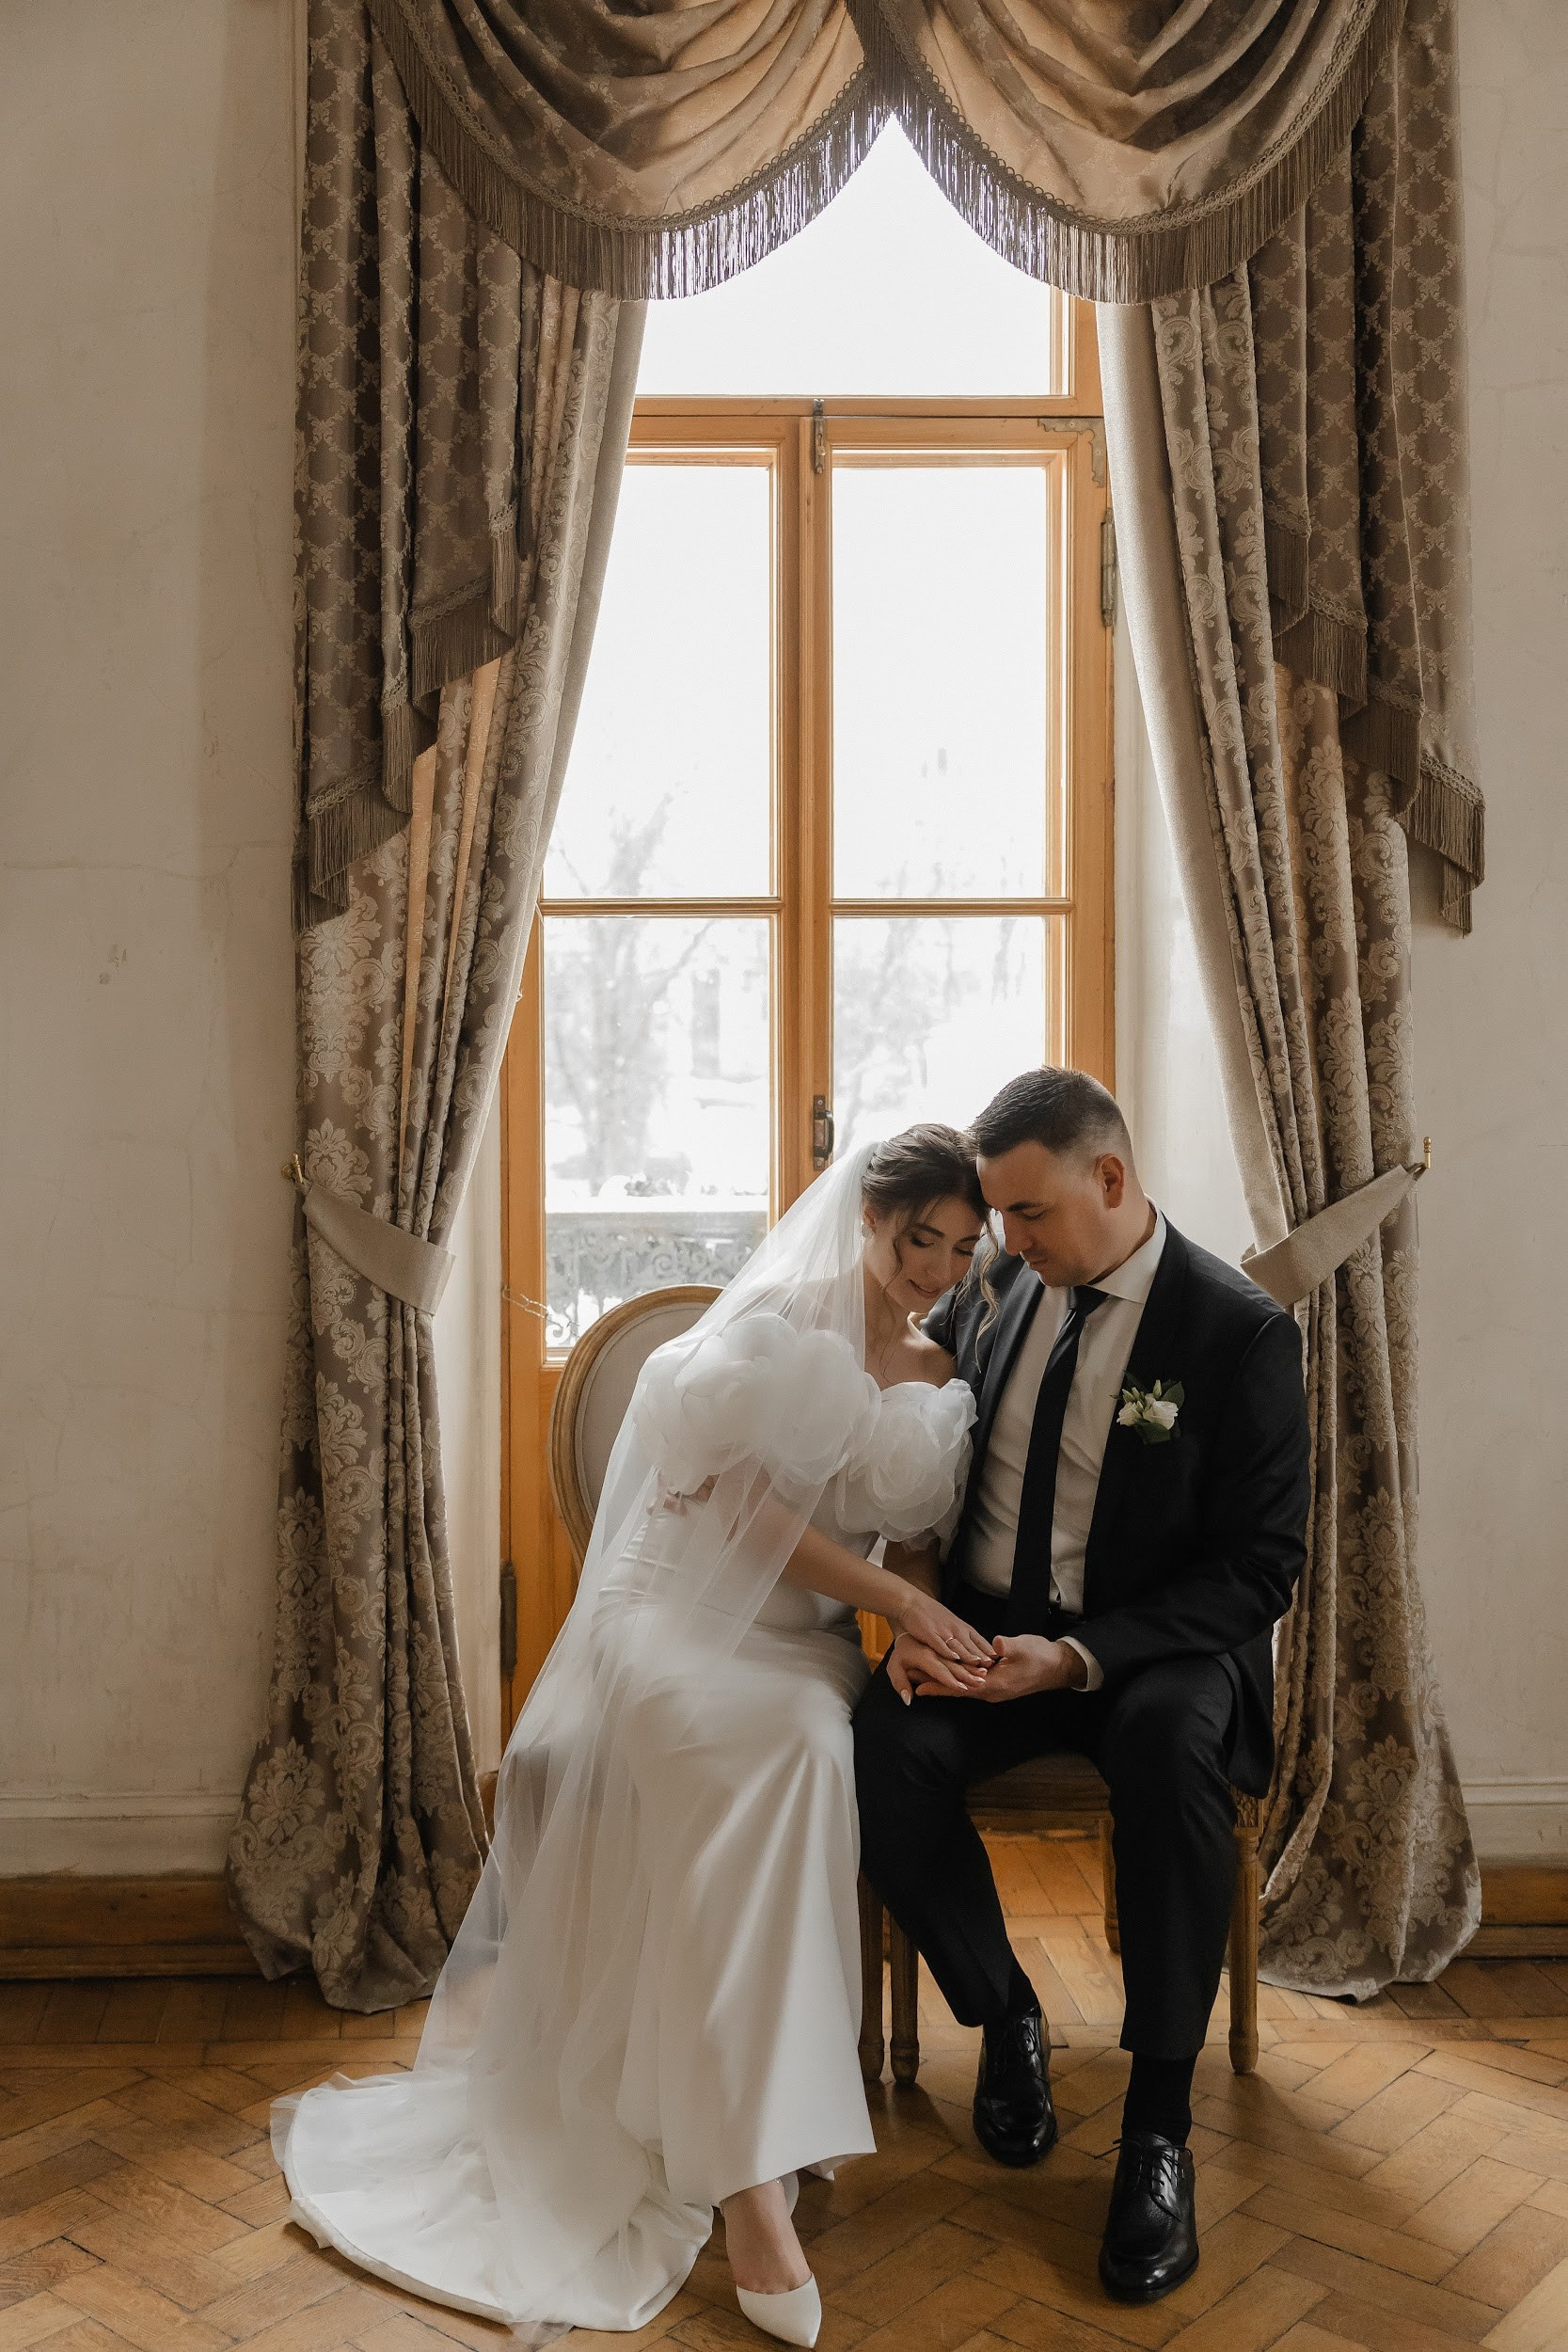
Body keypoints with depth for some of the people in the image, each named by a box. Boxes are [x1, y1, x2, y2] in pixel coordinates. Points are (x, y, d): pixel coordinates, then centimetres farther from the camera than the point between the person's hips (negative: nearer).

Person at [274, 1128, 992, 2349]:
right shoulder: (780, 1324, -3)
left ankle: (738, 2157, -24)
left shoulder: (946, 1383, 13)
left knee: (808, 1753, -33)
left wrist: (924, 1631, -8)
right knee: (786, 1754, -37)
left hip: (808, 1648, 4)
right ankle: (754, 2183, -37)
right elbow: (746, 1504, -10)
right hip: (686, 1618, -4)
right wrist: (893, 1597, -17)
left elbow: (918, 1544, 14)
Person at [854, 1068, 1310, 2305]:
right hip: (983, 1632, 4)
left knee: (1173, 1745, -37)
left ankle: (1159, 2123, -19)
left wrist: (1078, 1657, -23)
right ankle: (1004, 2016, 2)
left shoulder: (1240, 1330, -11)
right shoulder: (991, 1292, 2)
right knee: (889, 1750, -27)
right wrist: (914, 1620, -8)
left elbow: (1260, 1566, -12)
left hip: (1155, 1647, -3)